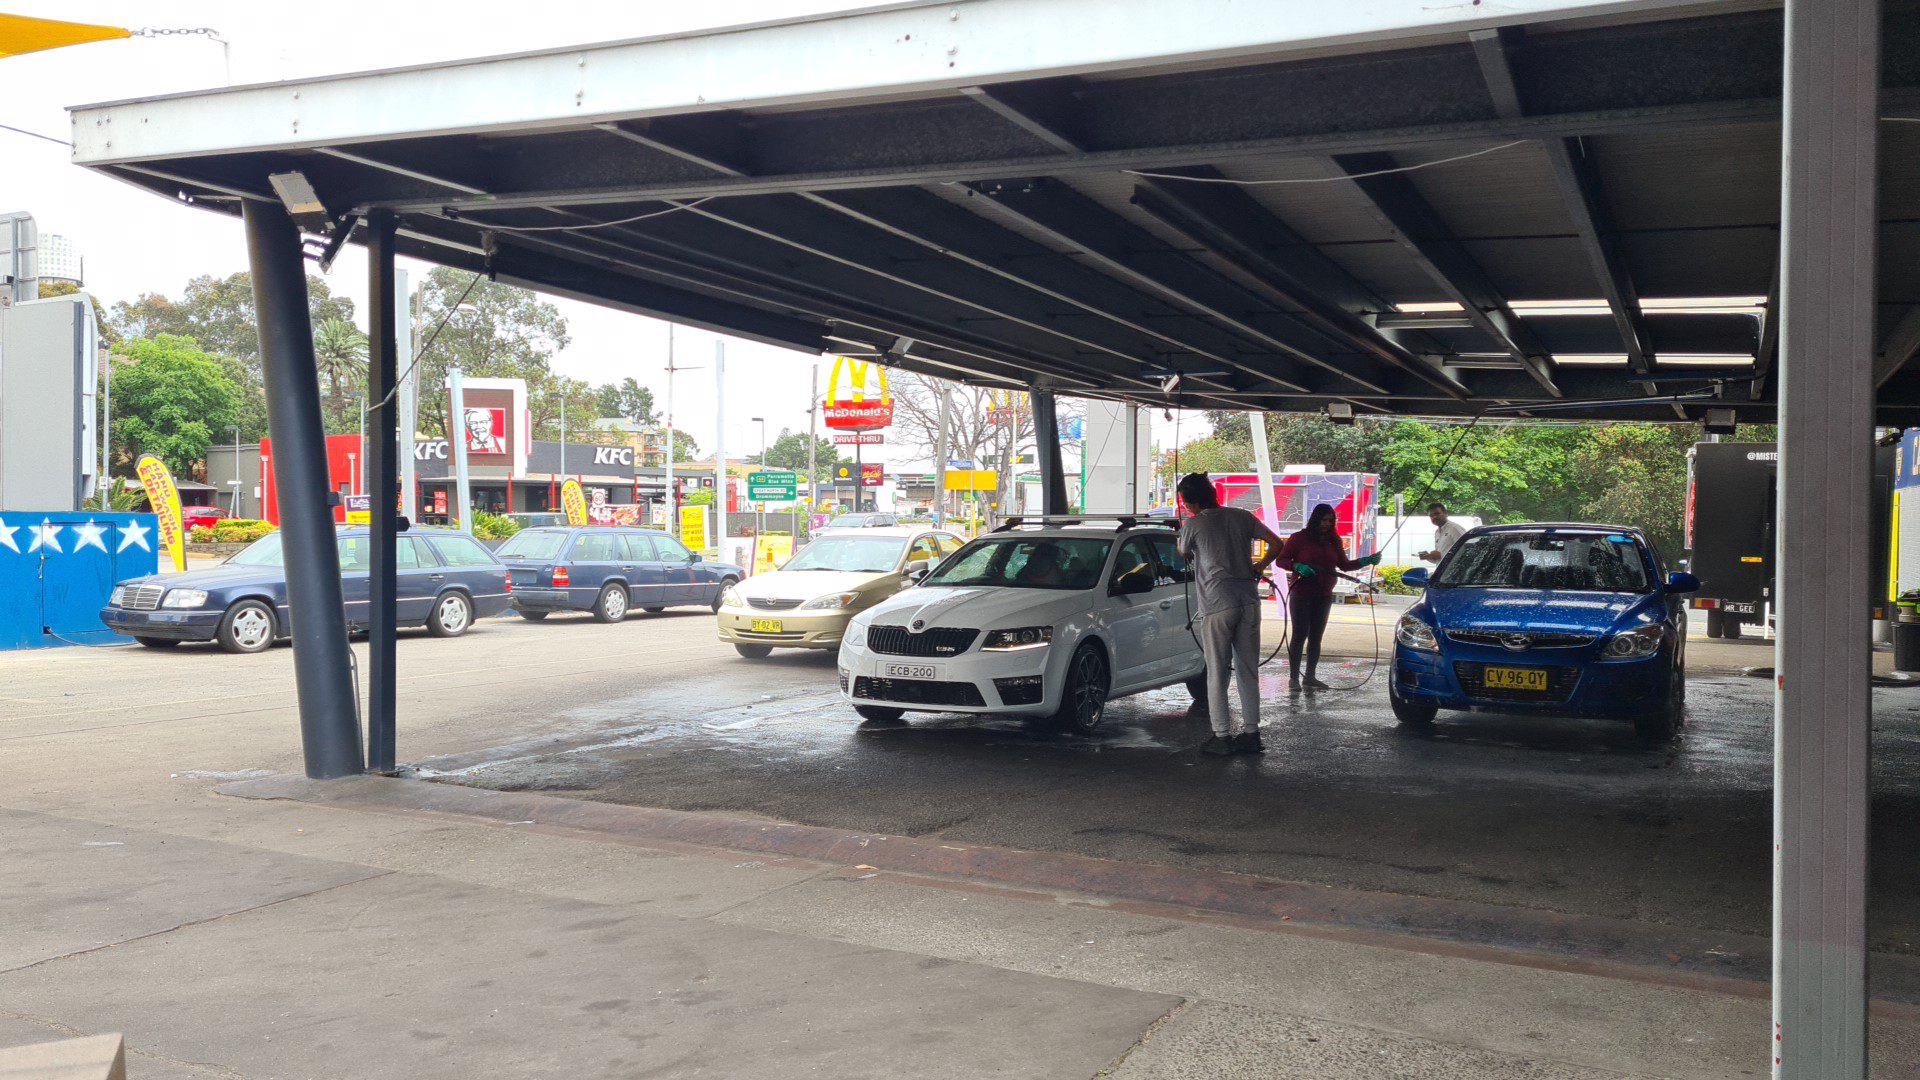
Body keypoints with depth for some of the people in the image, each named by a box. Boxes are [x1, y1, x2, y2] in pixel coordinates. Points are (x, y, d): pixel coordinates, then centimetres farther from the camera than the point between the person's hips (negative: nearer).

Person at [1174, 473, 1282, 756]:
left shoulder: (1193, 525, -3)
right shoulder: (1242, 517, 8)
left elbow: (1183, 554, 16)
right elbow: (1276, 543, 10)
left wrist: (1180, 540, 37)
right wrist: (1259, 567, 22)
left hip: (1217, 605, -5)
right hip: (1248, 602, 5)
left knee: (1217, 673, 2)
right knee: (1248, 671, 11)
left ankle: (1222, 736, 2)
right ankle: (1251, 733, 15)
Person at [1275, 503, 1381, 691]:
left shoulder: (1334, 541, 11)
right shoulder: (1299, 538, -4)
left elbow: (1344, 565, 14)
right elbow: (1281, 559, -3)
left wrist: (1366, 561, 0)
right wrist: (1298, 566, -20)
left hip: (1324, 596, 5)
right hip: (1301, 593, -5)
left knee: (1316, 637, 6)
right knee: (1300, 635, -7)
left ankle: (1310, 677, 12)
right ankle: (1293, 677, -3)